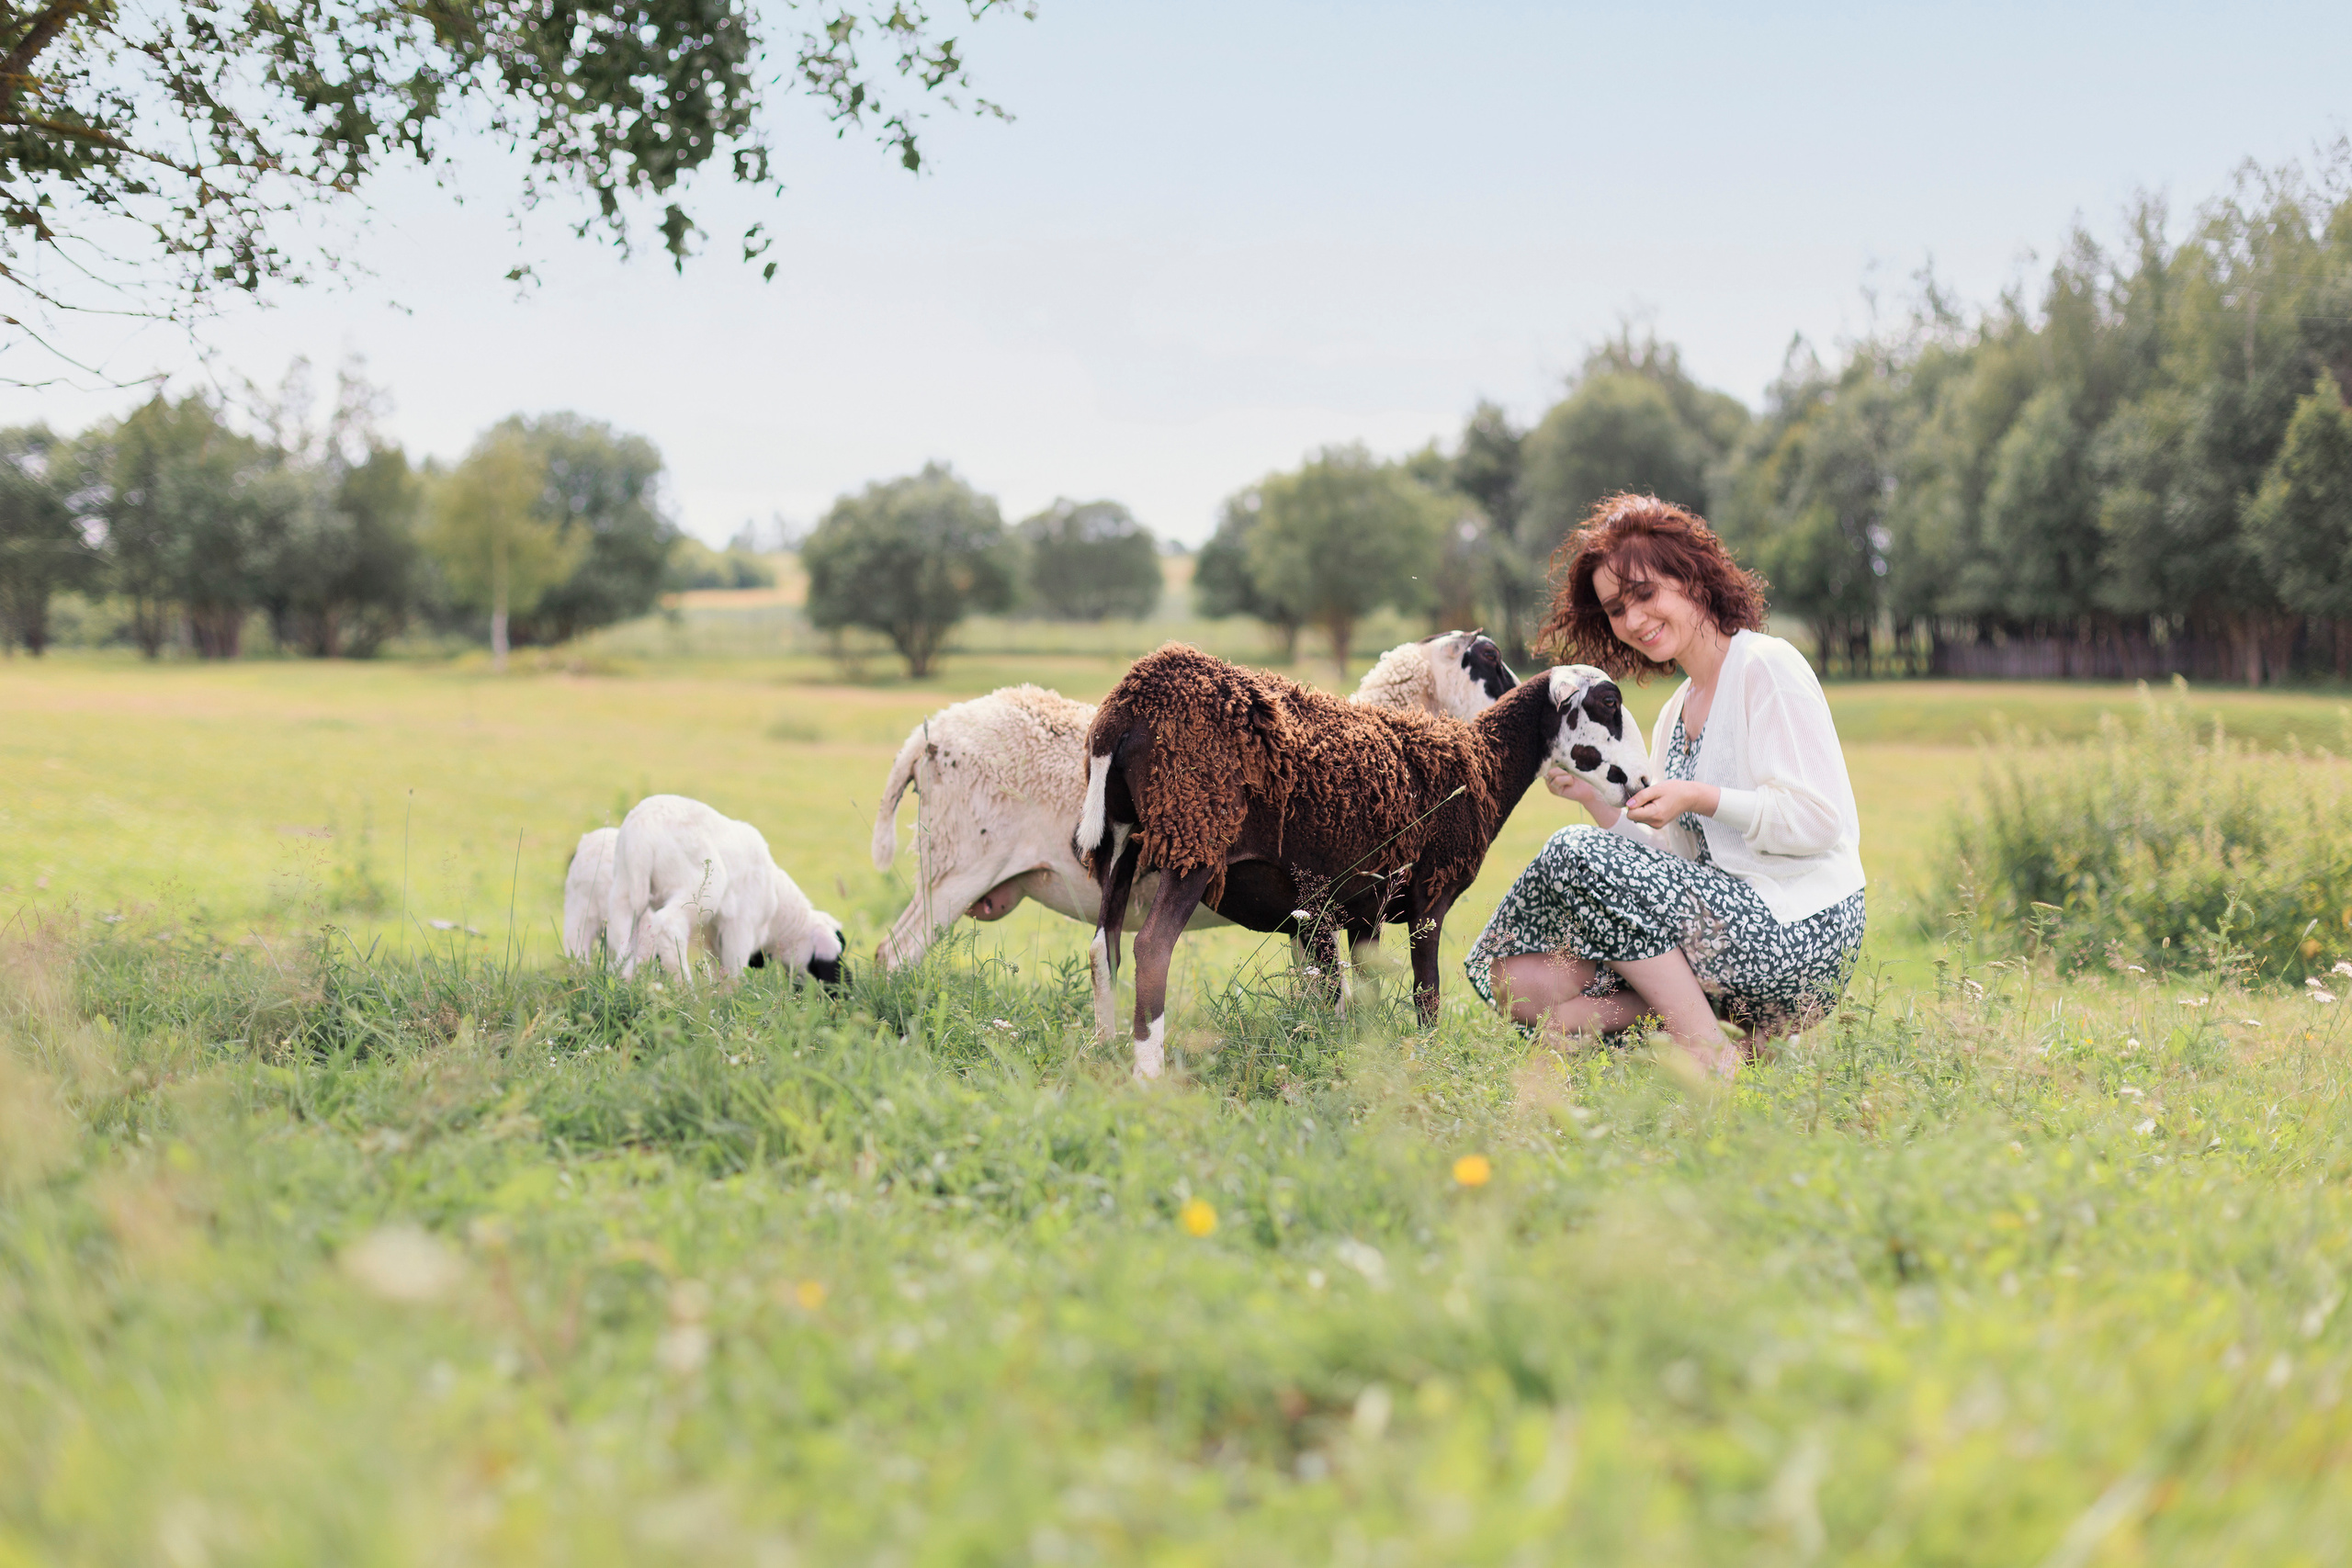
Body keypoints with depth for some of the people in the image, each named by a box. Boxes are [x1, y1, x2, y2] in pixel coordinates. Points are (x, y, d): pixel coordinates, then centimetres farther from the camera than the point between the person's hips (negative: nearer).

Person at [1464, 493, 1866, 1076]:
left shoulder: (1766, 666, -5)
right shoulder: (1674, 714, 20)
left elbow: (1820, 820, -13)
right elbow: (1670, 861, 14)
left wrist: (1701, 798, -16)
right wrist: (1595, 799, 3)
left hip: (1800, 936, -8)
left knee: (1576, 853, -21)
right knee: (1517, 980, -4)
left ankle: (1712, 1055, -19)